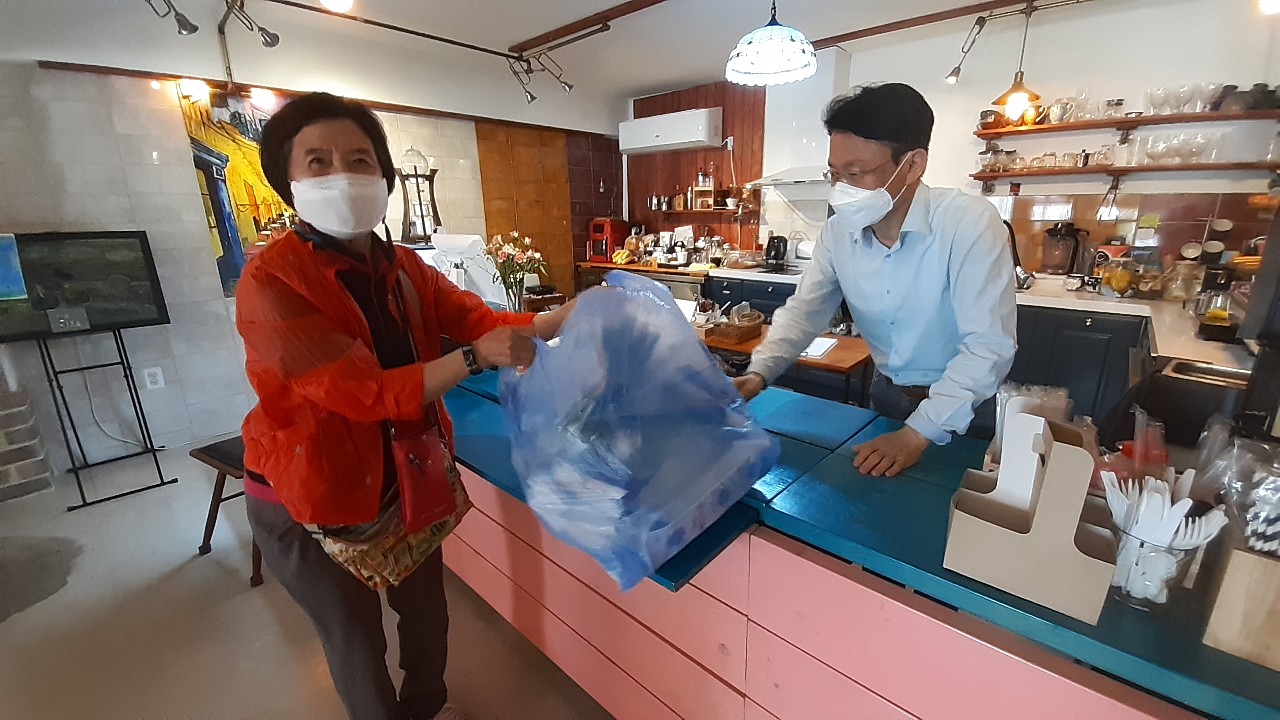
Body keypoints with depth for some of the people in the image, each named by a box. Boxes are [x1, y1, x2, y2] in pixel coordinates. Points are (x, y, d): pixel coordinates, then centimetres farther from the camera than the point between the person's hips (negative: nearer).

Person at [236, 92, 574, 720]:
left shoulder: (406, 269, -2)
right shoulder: (270, 281, -23)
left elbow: (480, 321, -10)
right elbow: (366, 391, -29)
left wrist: (562, 319, -25)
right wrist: (475, 357, -37)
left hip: (405, 478, 6)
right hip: (309, 500, -6)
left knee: (427, 609, 25)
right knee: (356, 640, 17)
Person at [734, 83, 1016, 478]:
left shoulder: (970, 223, -26)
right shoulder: (838, 230, -11)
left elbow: (988, 345, -28)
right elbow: (804, 310, -7)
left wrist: (918, 433, -34)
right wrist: (758, 373, -22)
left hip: (962, 406, -4)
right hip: (887, 391, 4)